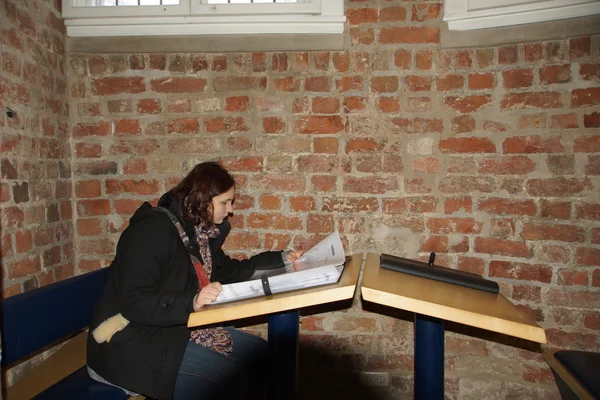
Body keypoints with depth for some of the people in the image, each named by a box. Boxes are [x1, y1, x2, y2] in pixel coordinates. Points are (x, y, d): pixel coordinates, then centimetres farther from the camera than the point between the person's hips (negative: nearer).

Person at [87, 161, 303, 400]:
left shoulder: (199, 231, 3)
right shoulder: (152, 231, -21)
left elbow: (227, 270, 15)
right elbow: (135, 304, -26)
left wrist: (281, 259, 10)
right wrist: (191, 302, -39)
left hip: (179, 327, 9)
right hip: (135, 341, -8)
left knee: (259, 354, 2)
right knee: (231, 380, -23)